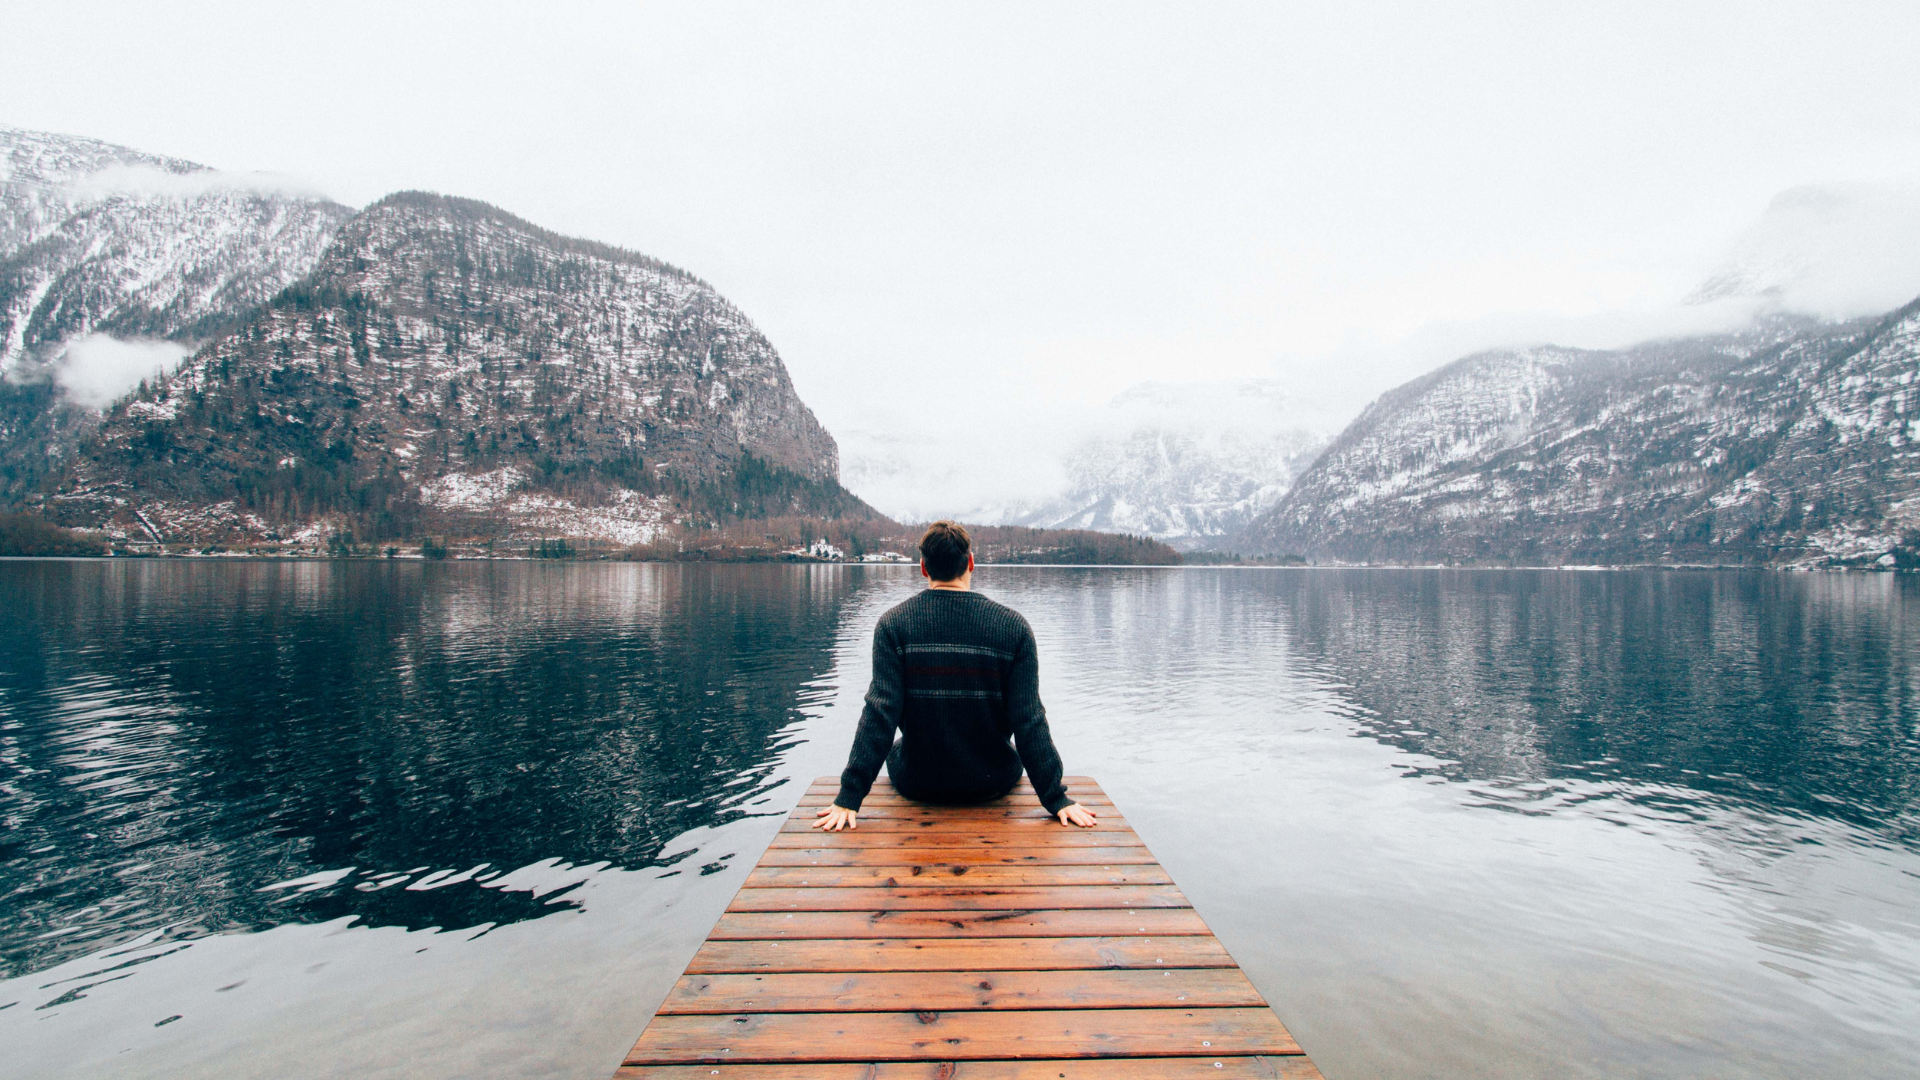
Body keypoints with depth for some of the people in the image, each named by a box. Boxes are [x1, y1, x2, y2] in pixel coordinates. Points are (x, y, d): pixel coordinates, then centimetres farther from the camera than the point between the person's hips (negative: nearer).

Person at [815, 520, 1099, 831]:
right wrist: (1057, 799, -6)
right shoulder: (1013, 626, -12)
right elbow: (1029, 720, -13)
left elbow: (879, 713, -17)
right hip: (992, 782, 1)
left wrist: (849, 797, -12)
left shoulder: (893, 624, -13)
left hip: (917, 784, 0)